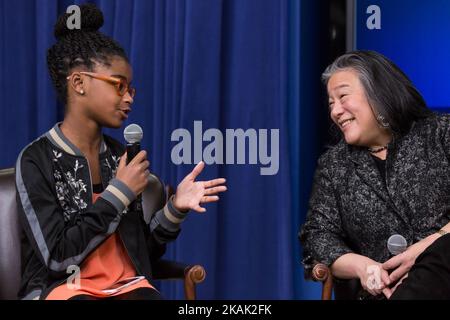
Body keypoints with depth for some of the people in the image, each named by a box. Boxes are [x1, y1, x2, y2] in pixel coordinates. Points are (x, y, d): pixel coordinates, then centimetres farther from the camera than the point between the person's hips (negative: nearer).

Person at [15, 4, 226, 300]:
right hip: (63, 287, -4)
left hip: (128, 284, 4)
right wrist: (120, 192, -13)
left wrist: (175, 208, -6)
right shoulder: (36, 159, -6)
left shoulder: (120, 154, 8)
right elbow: (58, 257, -13)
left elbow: (143, 250, 12)